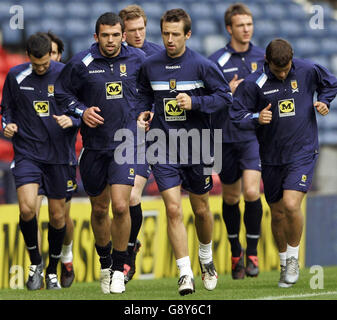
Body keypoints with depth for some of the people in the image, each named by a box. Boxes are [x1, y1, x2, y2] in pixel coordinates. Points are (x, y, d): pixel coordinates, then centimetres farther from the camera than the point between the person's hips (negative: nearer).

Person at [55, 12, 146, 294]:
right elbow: (62, 93, 7)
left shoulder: (137, 59, -1)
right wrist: (81, 111, -7)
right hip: (94, 144, 1)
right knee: (99, 209, 11)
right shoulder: (81, 64, -5)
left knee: (120, 206, -14)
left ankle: (119, 269, 0)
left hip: (125, 142, -1)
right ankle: (105, 264, 33)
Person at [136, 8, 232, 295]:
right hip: (163, 149, 1)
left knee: (201, 209, 11)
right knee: (173, 209, -11)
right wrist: (143, 113, 0)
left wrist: (195, 102, -16)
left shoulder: (202, 65, -6)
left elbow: (225, 96, -3)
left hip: (196, 147, -1)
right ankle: (185, 273, -9)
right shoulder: (150, 66, 2)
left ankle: (206, 259, 39)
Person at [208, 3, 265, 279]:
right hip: (226, 135, 0)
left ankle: (252, 252, -1)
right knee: (230, 197, 10)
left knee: (252, 192, -16)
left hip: (253, 134, 0)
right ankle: (235, 251, 30)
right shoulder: (217, 61, -2)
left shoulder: (263, 57, 5)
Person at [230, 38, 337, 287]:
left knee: (291, 204, -19)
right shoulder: (254, 84, -9)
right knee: (277, 214, 9)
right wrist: (256, 119, -25)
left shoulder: (308, 70, -5)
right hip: (272, 157, 2)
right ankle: (285, 263, 30)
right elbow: (236, 115, -6)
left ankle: (293, 259, 2)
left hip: (303, 152, -2)